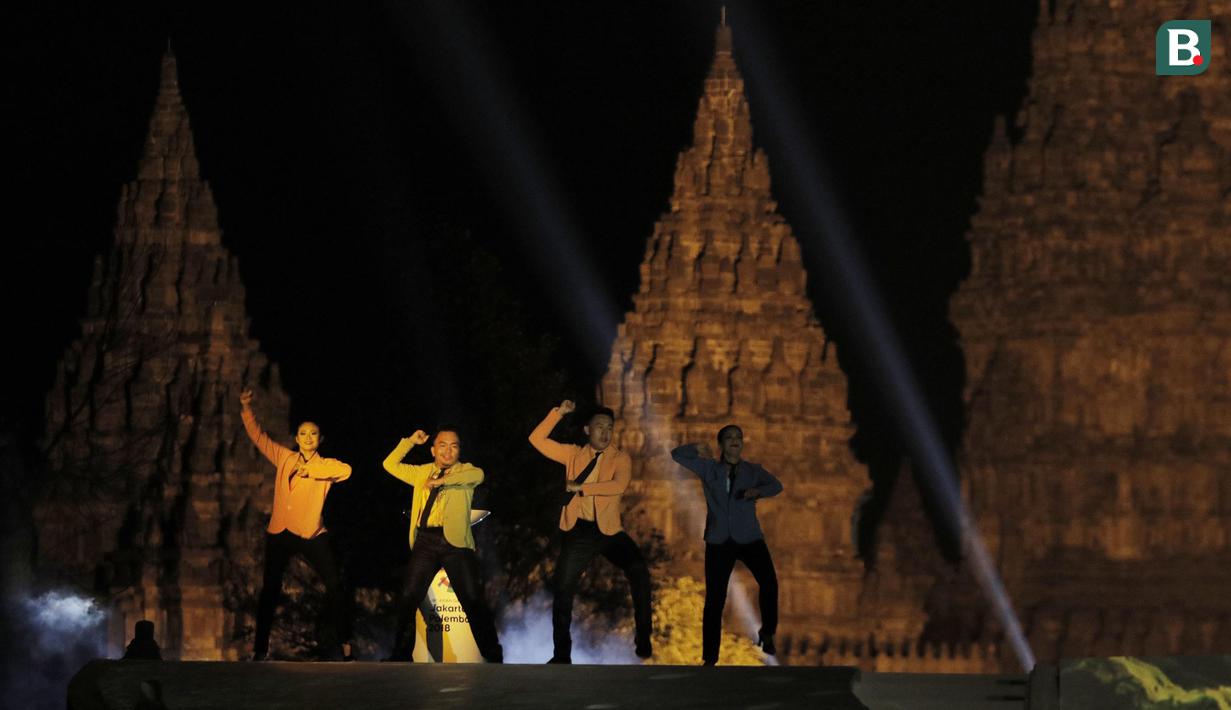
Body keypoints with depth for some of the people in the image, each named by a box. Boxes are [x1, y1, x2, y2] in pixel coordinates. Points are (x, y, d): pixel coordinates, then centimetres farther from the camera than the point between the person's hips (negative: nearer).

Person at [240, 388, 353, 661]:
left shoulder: (325, 466, 3)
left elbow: (346, 470, -19)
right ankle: (261, 647, 13)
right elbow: (258, 437, 10)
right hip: (280, 533, 2)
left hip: (312, 534, -2)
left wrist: (311, 470, -20)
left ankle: (343, 642, -1)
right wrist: (247, 409, -1)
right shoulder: (285, 458, 10)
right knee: (270, 589, 5)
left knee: (333, 584, -10)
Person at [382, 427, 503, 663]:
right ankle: (402, 654, 11)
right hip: (425, 542, 4)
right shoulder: (422, 472, 21)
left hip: (455, 541, -4)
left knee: (473, 601, -7)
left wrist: (442, 480, -21)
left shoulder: (464, 471, 9)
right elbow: (390, 464, 25)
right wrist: (410, 441, 17)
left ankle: (493, 657, -1)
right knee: (408, 599, 0)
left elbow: (478, 475, -14)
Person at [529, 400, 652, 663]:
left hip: (609, 531, -3)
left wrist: (581, 487, -19)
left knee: (639, 571, -24)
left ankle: (643, 639, -12)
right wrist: (559, 413, -6)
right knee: (562, 589, 6)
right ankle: (562, 654, 22)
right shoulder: (573, 454, 7)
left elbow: (619, 486, -20)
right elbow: (537, 439, 1)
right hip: (578, 532, 3)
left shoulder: (620, 459, -1)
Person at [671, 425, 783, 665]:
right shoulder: (708, 468, 5)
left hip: (750, 538, -1)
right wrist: (697, 449, -18)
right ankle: (709, 658, 8)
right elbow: (677, 454, 4)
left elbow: (776, 486, -7)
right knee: (715, 599, -1)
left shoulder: (753, 470, 4)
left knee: (769, 582, -24)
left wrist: (758, 491, -29)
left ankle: (767, 634, -3)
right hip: (719, 542, 1)